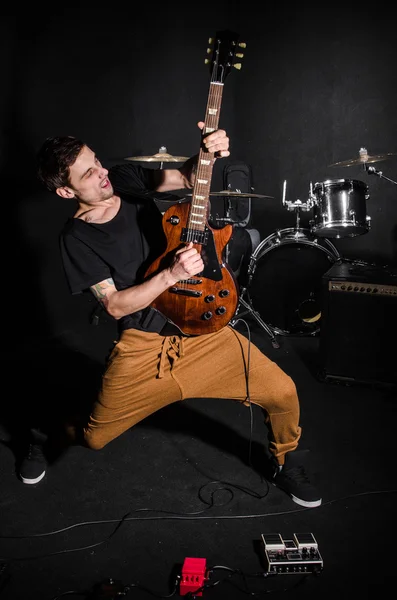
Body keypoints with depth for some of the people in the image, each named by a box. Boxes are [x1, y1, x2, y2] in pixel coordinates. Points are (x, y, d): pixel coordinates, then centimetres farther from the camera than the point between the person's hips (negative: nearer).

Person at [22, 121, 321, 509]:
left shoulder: (126, 178, 2)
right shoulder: (77, 237, -9)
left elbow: (185, 178, 3)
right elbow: (115, 306, -13)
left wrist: (208, 154, -20)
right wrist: (172, 274, -26)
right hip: (141, 344, -2)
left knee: (283, 393, -9)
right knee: (94, 438, 8)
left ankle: (285, 461, 24)